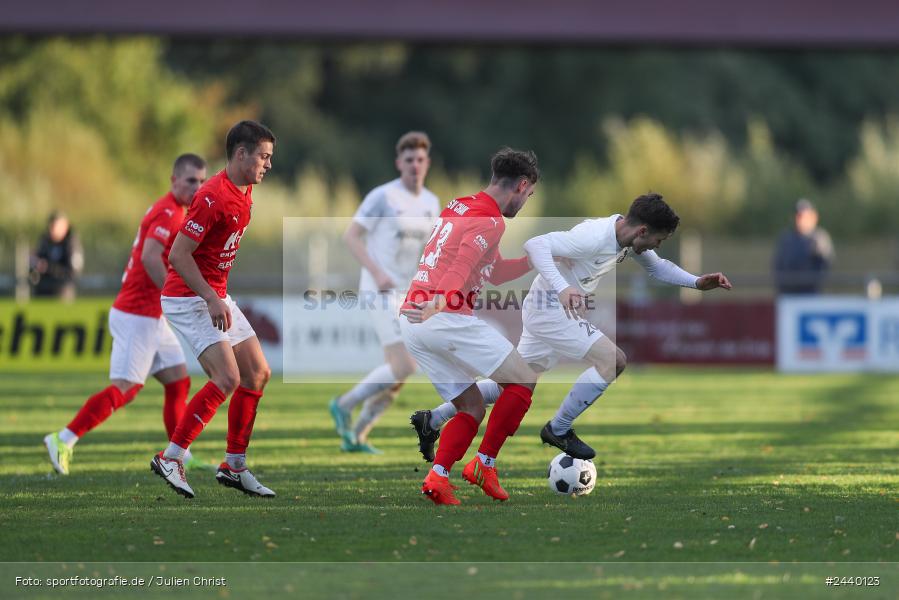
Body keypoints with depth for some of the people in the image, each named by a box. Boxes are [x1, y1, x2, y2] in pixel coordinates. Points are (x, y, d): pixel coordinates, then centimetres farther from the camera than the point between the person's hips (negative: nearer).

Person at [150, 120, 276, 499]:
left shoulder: (245, 193, 9)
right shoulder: (214, 197, -21)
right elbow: (178, 254, -22)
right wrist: (211, 299, -25)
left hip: (216, 297, 10)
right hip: (188, 300, -10)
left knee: (258, 373, 7)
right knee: (228, 377, -19)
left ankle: (234, 467, 13)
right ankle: (170, 459, -11)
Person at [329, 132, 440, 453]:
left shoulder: (431, 202, 10)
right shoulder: (383, 196, -11)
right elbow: (350, 235, -12)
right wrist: (377, 272, -23)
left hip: (407, 294, 8)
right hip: (380, 292, -8)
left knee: (397, 374, 6)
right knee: (404, 366, -18)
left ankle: (355, 436, 19)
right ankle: (345, 404, 0)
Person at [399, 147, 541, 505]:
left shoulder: (458, 207, 23)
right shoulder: (490, 220, -6)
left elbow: (494, 272, 35)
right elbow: (463, 267, -25)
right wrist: (438, 302, -39)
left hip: (411, 323, 9)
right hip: (448, 319, -9)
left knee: (472, 409, 14)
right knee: (523, 380, 4)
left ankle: (438, 476, -6)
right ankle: (484, 465, 1)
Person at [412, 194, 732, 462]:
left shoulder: (628, 237, 1)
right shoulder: (594, 237, -28)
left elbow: (658, 267, 17)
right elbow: (534, 245, -33)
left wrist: (698, 282, 1)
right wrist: (562, 288, -46)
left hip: (543, 311, 10)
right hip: (550, 308, -10)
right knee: (613, 361, -15)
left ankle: (432, 420, 21)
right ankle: (558, 431, -1)